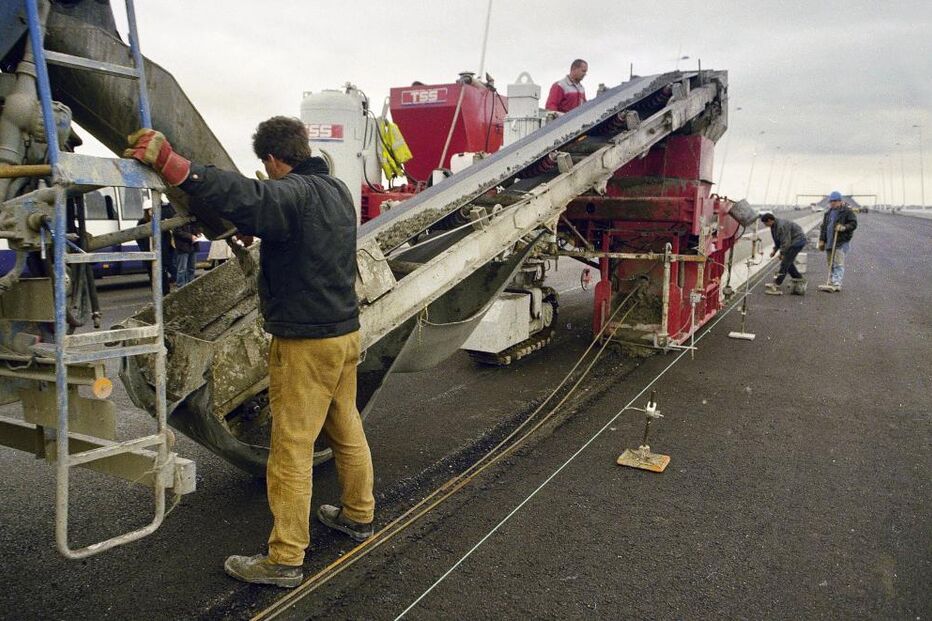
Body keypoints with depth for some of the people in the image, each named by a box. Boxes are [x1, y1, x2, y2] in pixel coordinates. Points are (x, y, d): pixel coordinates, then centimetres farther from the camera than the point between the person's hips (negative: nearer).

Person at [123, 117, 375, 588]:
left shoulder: (294, 194, -18)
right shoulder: (336, 190, 11)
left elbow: (244, 196, -37)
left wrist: (170, 163, -41)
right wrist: (251, 232, 25)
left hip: (305, 342, -9)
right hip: (345, 332, 9)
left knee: (291, 449, -1)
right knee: (346, 430, 21)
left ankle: (285, 559, 9)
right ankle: (358, 515, 37)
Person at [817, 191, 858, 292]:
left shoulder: (847, 211, -2)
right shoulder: (828, 213, 18)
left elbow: (854, 223, -7)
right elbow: (823, 227, 20)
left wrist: (844, 227, -24)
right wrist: (822, 240, 13)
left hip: (842, 242, -7)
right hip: (829, 242, 7)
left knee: (838, 264, -13)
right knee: (831, 265, 12)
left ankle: (836, 284, -18)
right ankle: (831, 283, 19)